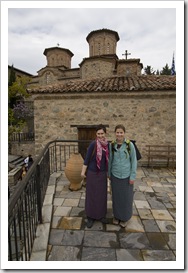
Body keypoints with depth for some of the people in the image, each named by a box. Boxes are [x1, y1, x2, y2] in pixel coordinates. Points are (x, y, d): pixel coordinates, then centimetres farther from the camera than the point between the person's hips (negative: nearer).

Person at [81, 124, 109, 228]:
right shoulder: (93, 144, -16)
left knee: (102, 194, 15)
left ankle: (101, 215, 34)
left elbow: (107, 159, 9)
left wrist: (108, 172, 14)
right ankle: (91, 217, 26)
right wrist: (83, 171, -11)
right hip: (92, 173, -5)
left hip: (103, 173, 5)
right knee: (91, 195, 9)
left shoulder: (107, 144, -1)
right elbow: (87, 158, -11)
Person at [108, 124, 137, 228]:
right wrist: (109, 173, 9)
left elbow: (134, 161, -7)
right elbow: (110, 160, 6)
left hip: (127, 176, -2)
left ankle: (124, 217, 35)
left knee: (126, 197, 13)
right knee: (116, 196, 16)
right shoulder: (112, 145, -4)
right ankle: (116, 215, 38)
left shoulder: (130, 145, -11)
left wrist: (133, 176, -9)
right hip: (115, 175, 2)